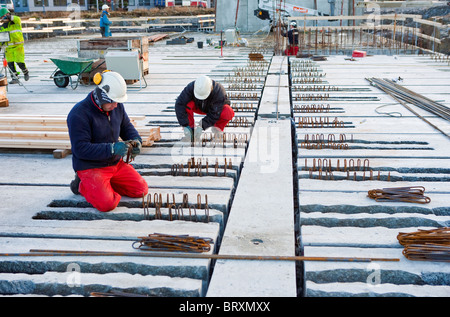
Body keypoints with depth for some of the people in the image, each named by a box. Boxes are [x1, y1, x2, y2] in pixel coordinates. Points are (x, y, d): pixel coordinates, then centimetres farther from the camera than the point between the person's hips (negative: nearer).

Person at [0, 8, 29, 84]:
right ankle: (15, 78, 5)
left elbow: (18, 19, -22)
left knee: (19, 62, -10)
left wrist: (11, 17, -33)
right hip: (8, 48, 5)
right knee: (10, 63, -2)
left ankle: (26, 72, 18)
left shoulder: (15, 23, 2)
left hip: (18, 46, -5)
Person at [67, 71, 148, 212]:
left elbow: (127, 127, 18)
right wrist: (112, 149, -30)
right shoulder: (79, 113, -21)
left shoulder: (117, 106, 1)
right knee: (107, 204, -24)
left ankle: (104, 183, 15)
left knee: (141, 190, 2)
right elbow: (81, 149, -24)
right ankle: (82, 185, 5)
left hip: (116, 163, 7)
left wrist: (136, 140, -6)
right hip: (90, 167, -7)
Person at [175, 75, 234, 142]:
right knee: (187, 104, -31)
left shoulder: (219, 92, -37)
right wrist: (185, 125, -38)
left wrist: (201, 126, -40)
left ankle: (217, 128, -4)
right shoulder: (191, 87, -31)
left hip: (216, 108, -2)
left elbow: (214, 115, -32)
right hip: (199, 107, 2)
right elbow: (179, 104, -33)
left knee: (229, 113, -35)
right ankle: (191, 129, -12)